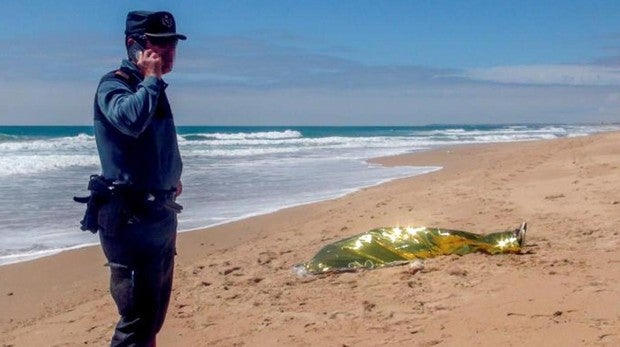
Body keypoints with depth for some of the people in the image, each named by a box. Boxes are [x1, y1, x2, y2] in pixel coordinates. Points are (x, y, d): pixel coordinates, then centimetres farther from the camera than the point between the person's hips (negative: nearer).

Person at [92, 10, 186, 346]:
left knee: (154, 311, 18)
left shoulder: (150, 87, 15)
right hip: (130, 217, -9)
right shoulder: (114, 84, -11)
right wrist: (151, 79, -19)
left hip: (160, 214, 9)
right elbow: (130, 119, -35)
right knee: (138, 316, -11)